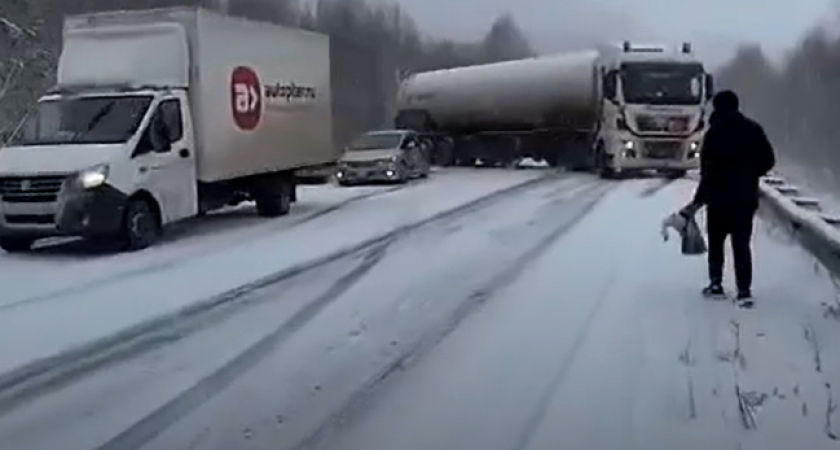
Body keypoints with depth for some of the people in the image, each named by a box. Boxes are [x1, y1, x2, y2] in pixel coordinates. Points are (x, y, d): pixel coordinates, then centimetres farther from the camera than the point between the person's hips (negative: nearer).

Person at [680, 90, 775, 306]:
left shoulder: (715, 132, -10)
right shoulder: (753, 129, 4)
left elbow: (709, 171, -16)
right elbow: (768, 160, 5)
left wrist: (699, 200, -13)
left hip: (720, 199, -3)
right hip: (747, 199, 4)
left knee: (716, 242, 14)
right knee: (742, 245, 7)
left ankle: (716, 283, 12)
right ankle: (744, 291, 1)